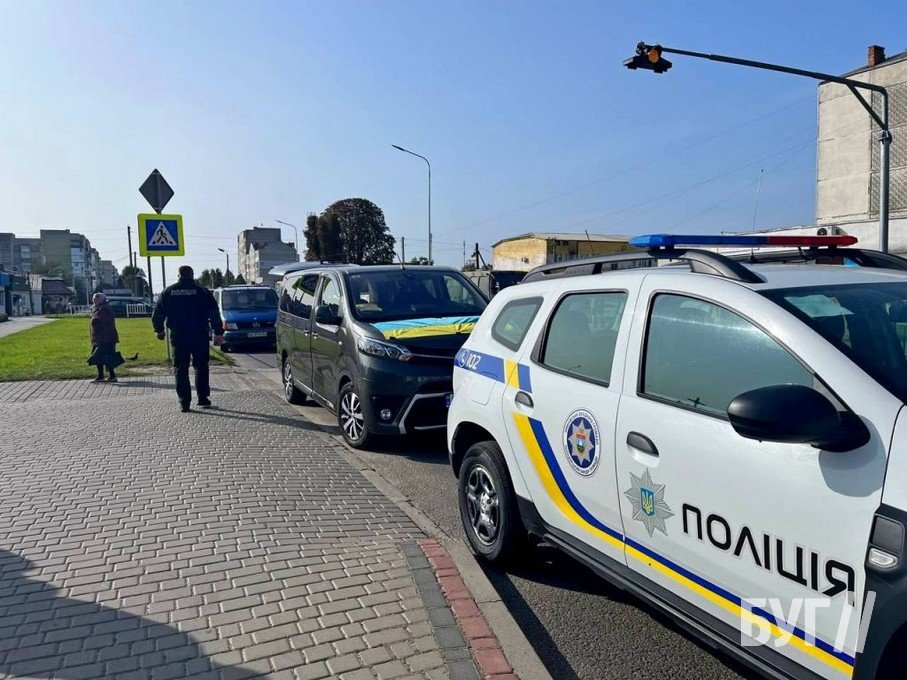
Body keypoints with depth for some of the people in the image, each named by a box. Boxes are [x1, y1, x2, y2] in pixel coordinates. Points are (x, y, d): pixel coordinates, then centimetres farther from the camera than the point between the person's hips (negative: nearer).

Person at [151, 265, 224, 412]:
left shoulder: (168, 292, 4)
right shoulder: (202, 291, -2)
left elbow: (157, 313, 8)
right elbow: (214, 313, -6)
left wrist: (159, 330, 23)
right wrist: (218, 332, -3)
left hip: (178, 337, 1)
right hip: (199, 337, -1)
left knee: (180, 369, 6)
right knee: (201, 367, 12)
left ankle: (184, 402, 4)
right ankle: (203, 397, 10)